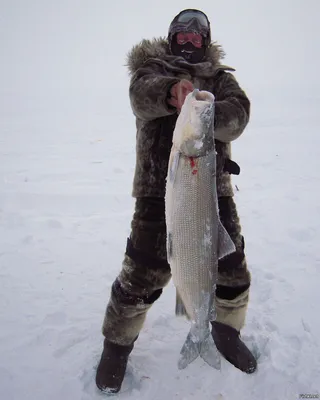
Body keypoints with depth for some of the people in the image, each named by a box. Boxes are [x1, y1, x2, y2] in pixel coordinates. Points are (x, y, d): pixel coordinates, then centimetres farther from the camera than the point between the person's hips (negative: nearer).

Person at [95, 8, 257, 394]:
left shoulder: (221, 77, 14)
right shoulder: (152, 66, 10)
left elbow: (238, 113, -6)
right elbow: (141, 95, -14)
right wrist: (173, 91, -36)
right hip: (158, 190, -2)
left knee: (232, 271, 11)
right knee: (141, 273, 0)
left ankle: (226, 332, 40)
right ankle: (117, 344, 26)